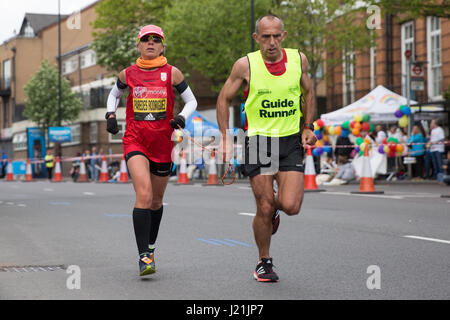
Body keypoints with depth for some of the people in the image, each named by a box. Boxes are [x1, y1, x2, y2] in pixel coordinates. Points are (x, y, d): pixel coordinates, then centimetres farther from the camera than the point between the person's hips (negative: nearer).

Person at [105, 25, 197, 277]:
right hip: (135, 141, -1)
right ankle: (144, 256, -20)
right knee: (144, 194, -20)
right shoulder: (128, 74, 5)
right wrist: (111, 115, 6)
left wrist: (182, 117, -11)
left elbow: (192, 101, 8)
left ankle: (150, 246, 37)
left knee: (156, 200, 14)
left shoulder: (171, 73, 1)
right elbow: (114, 95, 24)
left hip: (163, 143, 1)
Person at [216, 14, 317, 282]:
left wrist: (308, 127, 11)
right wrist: (225, 137, -4)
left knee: (291, 205, -12)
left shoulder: (298, 59, -1)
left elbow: (308, 92, 18)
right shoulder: (245, 65, -9)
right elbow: (224, 99, 4)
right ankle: (264, 262, 20)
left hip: (291, 140, 2)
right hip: (259, 140, -2)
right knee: (264, 208, -3)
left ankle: (275, 208, 27)